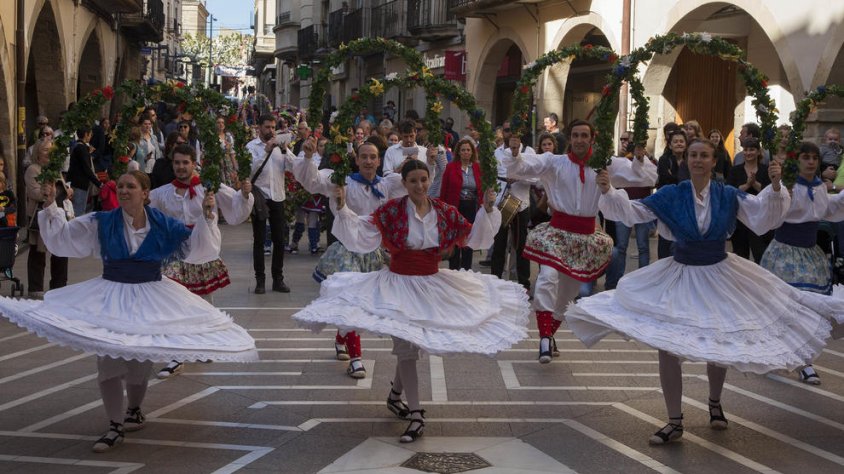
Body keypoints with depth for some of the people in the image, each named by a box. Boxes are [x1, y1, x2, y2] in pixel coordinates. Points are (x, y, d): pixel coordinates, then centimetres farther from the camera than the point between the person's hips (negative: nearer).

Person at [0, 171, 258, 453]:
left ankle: (134, 411, 39)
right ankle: (115, 427, 8)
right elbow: (62, 239, -1)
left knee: (141, 362, 12)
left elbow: (198, 246, -2)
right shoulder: (101, 223, -6)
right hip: (110, 297, 0)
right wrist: (51, 207, -10)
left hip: (149, 299, 0)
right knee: (109, 361, -3)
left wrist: (208, 217, -15)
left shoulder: (163, 225, -6)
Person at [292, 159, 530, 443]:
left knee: (410, 345, 15)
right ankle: (416, 416, -2)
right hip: (400, 284, -3)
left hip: (432, 285, 3)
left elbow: (473, 239, 3)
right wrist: (343, 210, -24)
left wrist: (487, 211, -8)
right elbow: (361, 235, -13)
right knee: (406, 347, -4)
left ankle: (396, 395, 39)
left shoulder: (445, 212, -3)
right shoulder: (391, 211, -11)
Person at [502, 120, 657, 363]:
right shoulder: (554, 162, -3)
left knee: (569, 291, 13)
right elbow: (517, 169, -8)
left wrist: (640, 157, -19)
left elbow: (646, 178, -2)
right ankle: (545, 338, -23)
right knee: (548, 278, -26)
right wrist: (514, 152, -27)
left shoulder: (606, 164, -1)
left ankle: (549, 333, 35)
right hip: (557, 230, -2)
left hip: (587, 235, 3)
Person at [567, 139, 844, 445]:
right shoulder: (672, 195, -9)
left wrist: (775, 186, -32)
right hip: (680, 278, 0)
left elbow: (763, 213, -16)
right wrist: (608, 192, -26)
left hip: (719, 276, 1)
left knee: (719, 347, 13)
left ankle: (715, 403, 43)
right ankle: (674, 422, 8)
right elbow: (633, 212, -10)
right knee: (667, 347, -6)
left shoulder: (728, 196, -8)